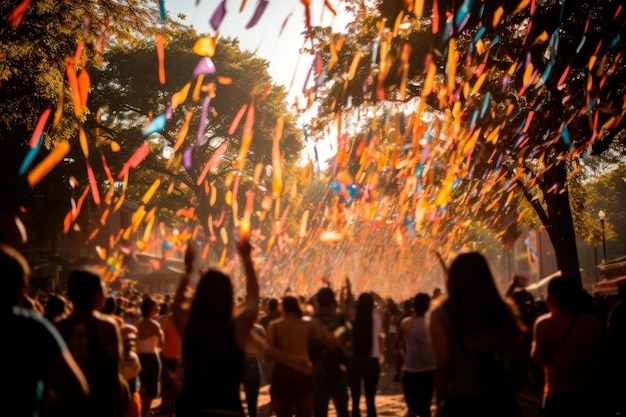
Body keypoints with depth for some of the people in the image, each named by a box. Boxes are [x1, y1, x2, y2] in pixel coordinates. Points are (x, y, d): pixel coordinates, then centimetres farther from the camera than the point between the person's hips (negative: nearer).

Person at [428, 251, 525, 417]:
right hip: (500, 400, 3)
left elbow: (443, 365, -11)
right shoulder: (502, 310, 3)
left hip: (461, 403, -3)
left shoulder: (442, 315, -7)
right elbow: (513, 359, 7)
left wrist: (440, 403, -1)